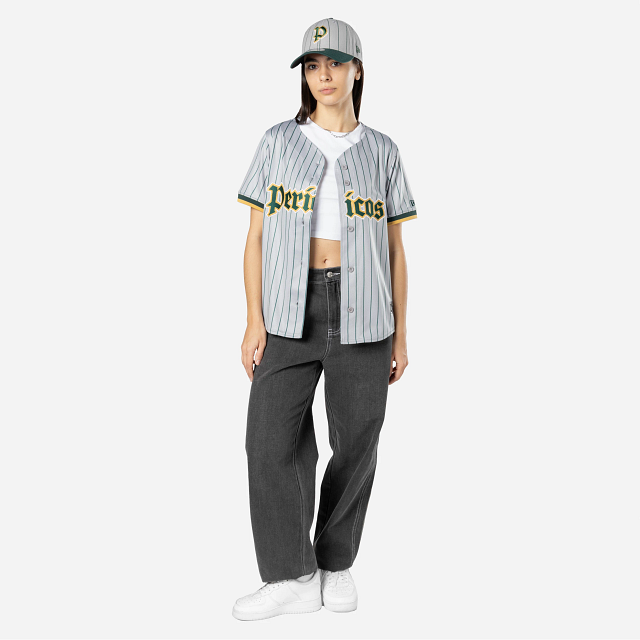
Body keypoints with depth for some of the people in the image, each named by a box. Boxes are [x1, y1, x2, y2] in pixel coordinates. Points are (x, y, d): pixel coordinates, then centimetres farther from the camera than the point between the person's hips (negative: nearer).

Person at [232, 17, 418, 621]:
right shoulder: (278, 142, 6)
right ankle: (293, 578, 5)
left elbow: (394, 249, 8)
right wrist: (254, 320, -7)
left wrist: (400, 335, 4)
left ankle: (335, 561, 24)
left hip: (361, 313, 1)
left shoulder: (381, 152, 8)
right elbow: (256, 237, 3)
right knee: (272, 441, -8)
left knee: (356, 444, 4)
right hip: (290, 310, 0)